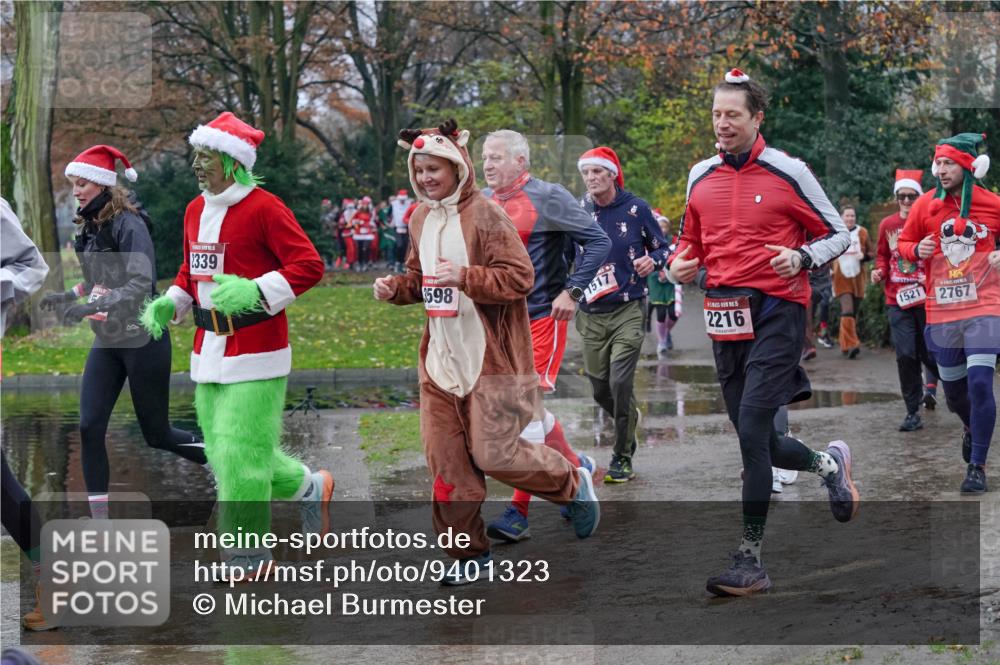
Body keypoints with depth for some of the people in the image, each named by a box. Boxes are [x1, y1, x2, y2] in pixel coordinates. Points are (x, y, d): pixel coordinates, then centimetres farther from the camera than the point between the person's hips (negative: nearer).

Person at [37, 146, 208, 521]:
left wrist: (90, 306, -35)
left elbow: (141, 285, -27)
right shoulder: (88, 228, 6)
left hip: (142, 342, -7)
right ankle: (99, 521, 1)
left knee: (157, 434, 4)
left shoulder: (129, 225, -17)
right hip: (106, 343, 7)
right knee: (90, 428, -5)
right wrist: (68, 296, 3)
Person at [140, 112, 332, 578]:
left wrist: (254, 290, -25)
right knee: (222, 450, 13)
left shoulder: (264, 208, -11)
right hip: (209, 349, 8)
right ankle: (309, 487, 34)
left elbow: (309, 265, -14)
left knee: (240, 451, -8)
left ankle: (248, 559, 4)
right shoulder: (195, 211, 13)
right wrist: (169, 304, 5)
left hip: (256, 350, -8)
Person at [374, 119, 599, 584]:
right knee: (445, 457, 4)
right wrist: (396, 288, 2)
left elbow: (520, 277, -17)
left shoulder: (484, 215, -12)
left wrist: (465, 277, -28)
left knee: (493, 453, -6)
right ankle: (470, 553, 17)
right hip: (441, 356, 7)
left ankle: (574, 483, 21)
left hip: (490, 357, -7)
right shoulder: (420, 219, 10)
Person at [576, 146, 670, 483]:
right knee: (600, 390, 7)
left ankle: (622, 458, -1)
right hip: (591, 314, 4)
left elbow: (662, 248, 5)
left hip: (629, 309, -4)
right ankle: (630, 418, 41)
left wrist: (652, 261, -16)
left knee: (620, 382, -15)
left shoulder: (636, 208, -3)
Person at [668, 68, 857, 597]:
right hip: (725, 318, 6)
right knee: (756, 440, 9)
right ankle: (828, 464, 41)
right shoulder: (700, 177, 11)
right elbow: (691, 240, 24)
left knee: (752, 430, -16)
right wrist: (680, 265, 1)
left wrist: (802, 258, -17)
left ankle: (750, 560, -11)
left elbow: (838, 235, 3)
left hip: (776, 314, -6)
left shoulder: (788, 173, -4)